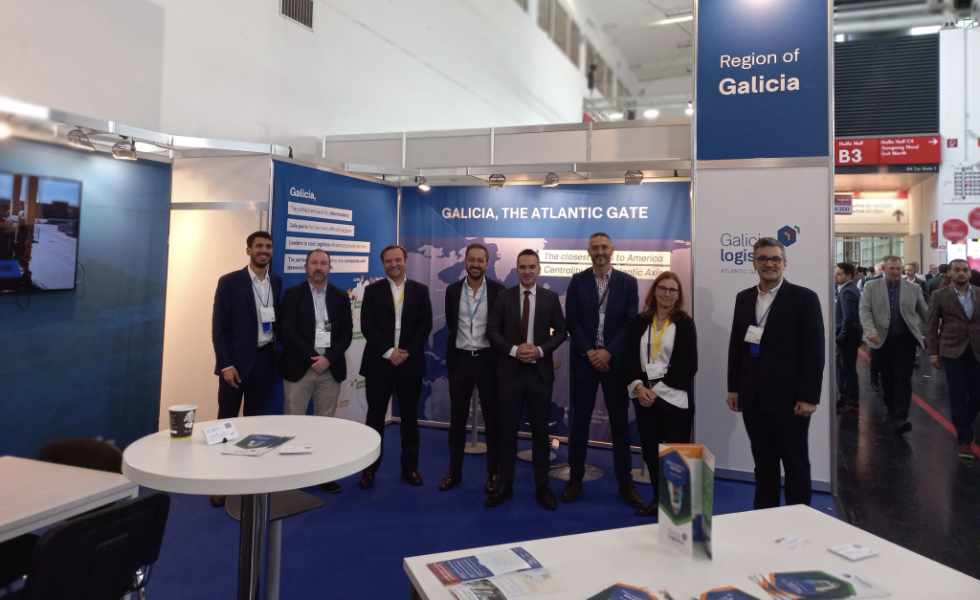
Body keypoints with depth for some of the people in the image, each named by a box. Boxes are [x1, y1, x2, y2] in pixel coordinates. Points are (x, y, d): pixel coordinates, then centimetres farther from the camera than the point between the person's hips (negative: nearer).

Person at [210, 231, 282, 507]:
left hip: (265, 360, 4)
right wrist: (226, 364, -14)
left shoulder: (277, 282, 7)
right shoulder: (229, 282, -6)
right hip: (236, 360, -4)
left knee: (257, 419, 11)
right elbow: (219, 327, -8)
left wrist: (277, 356, 6)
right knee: (227, 420, 3)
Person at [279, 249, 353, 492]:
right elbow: (287, 331, -6)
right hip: (299, 367, -2)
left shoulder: (340, 296, 9)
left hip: (330, 368, 2)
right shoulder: (292, 294, 2)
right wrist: (311, 357, -13)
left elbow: (346, 333, 4)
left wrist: (328, 358, -10)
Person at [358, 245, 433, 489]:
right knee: (375, 416, 4)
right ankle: (369, 468, 15)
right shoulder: (373, 290, 4)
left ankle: (410, 467, 19)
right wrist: (388, 352, -13)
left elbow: (425, 325, 0)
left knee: (409, 417, 8)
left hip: (410, 362, 1)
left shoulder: (420, 290, 7)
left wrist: (407, 352, -11)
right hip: (379, 362, -1)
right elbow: (367, 326, -4)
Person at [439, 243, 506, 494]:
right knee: (457, 418, 10)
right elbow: (451, 326, 11)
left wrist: (501, 358, 0)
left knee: (492, 418, 5)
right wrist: (450, 359, 13)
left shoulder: (498, 290, -4)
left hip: (488, 359, -2)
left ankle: (494, 473, 17)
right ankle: (454, 471, 22)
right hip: (460, 359, 2)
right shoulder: (452, 290, 3)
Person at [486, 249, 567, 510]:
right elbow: (492, 330, 0)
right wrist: (514, 350, -14)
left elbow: (560, 332, 3)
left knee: (540, 430, 7)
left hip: (540, 371, 0)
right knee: (507, 429, 6)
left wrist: (540, 350, -13)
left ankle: (542, 487, 19)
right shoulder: (504, 297, 2)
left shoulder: (550, 298, 3)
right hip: (510, 371, 0)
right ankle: (505, 485, 18)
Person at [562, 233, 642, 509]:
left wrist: (608, 352, -12)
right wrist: (589, 352, -11)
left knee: (620, 421, 6)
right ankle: (575, 478, 16)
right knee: (580, 420, 5)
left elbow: (631, 323, -2)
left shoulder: (627, 282, 3)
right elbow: (571, 321, -2)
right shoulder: (578, 280, 3)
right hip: (584, 359, 0)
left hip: (615, 359, 0)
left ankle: (625, 482, 16)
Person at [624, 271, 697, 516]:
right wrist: (638, 386, -11)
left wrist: (658, 390, -11)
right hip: (644, 396, 3)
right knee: (650, 450, 7)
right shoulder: (638, 322, 9)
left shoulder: (685, 323, 0)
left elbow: (688, 365, -6)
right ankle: (658, 498, 23)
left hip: (674, 397, -3)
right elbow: (629, 358, 6)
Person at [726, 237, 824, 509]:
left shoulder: (804, 298, -5)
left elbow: (814, 351, -9)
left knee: (796, 464, 8)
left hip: (789, 397, -4)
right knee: (763, 463, 13)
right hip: (754, 397, 4)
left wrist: (809, 397, -13)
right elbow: (736, 345, 12)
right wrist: (734, 387, 9)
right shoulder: (743, 298, 9)